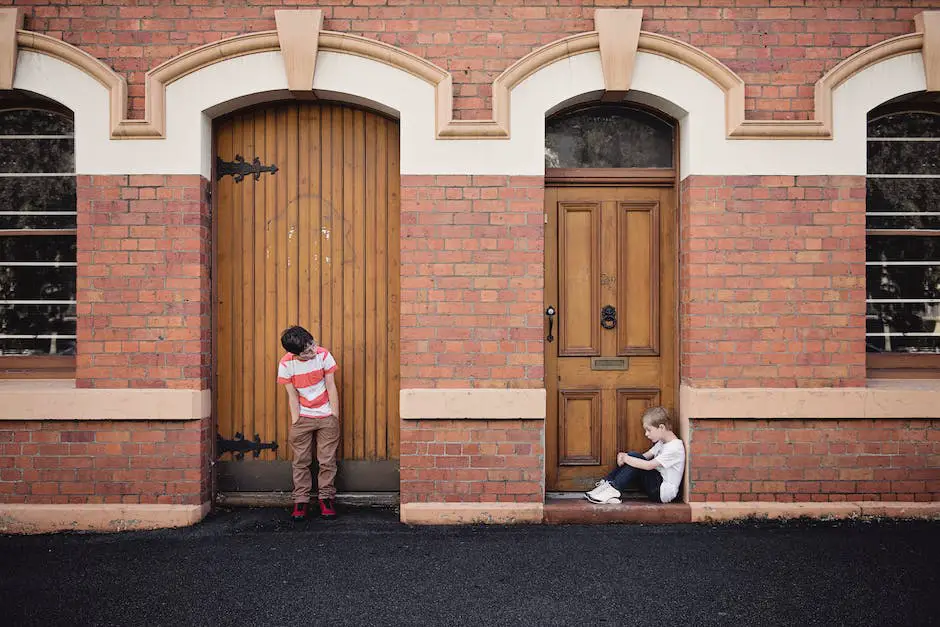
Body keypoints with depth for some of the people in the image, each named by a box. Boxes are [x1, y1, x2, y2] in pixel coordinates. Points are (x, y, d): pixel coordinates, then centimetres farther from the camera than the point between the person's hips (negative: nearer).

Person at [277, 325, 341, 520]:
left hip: (326, 416, 0)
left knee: (327, 460, 3)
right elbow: (292, 396, -5)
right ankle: (301, 501, 14)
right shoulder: (286, 364, -12)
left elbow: (331, 386, -5)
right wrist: (295, 422, -6)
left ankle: (326, 498, 16)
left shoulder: (323, 355, -13)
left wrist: (335, 416, -4)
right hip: (302, 417, 0)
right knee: (301, 461, 4)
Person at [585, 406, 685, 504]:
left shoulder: (675, 448, -19)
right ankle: (606, 484, -9)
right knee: (633, 458, -4)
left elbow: (649, 465, -26)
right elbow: (644, 457, 6)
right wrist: (625, 456, -13)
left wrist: (625, 458, -19)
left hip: (664, 491, -9)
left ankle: (614, 490, -21)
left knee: (635, 458, -22)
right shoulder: (662, 442, 11)